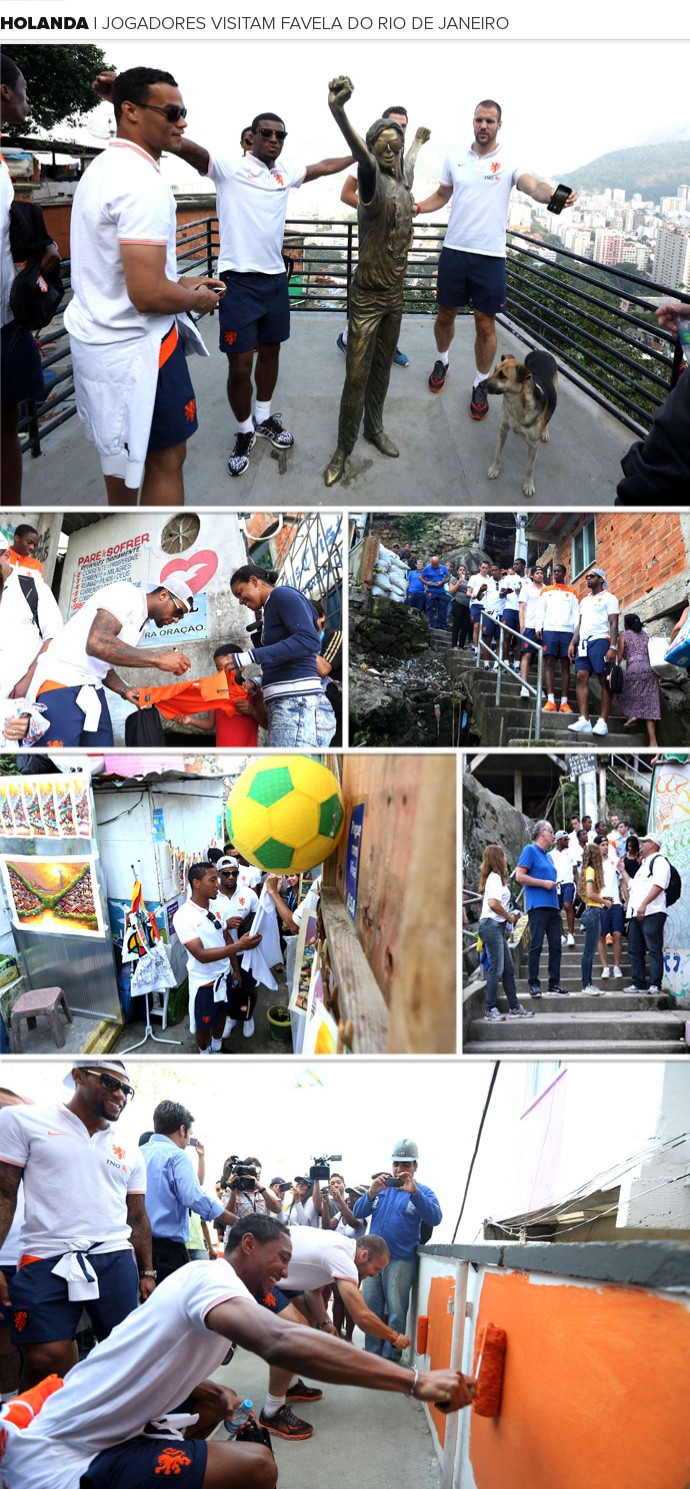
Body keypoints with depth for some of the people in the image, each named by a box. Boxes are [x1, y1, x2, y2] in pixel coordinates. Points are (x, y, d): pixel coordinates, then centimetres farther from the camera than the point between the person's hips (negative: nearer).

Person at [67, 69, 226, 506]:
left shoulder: (103, 167, 10)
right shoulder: (144, 183, -23)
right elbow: (148, 293, -28)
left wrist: (181, 283, 15)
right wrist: (198, 299, -9)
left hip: (97, 335, 10)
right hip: (135, 344, -10)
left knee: (122, 449, 23)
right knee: (166, 458, 0)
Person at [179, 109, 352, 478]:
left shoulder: (286, 172, 10)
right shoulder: (228, 166, -9)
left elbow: (325, 166, 26)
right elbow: (186, 147, -25)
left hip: (275, 278, 6)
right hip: (239, 280, -6)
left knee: (270, 351, 18)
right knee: (240, 366, -3)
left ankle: (264, 419, 37)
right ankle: (244, 432, 17)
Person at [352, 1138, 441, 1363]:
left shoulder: (422, 1192, 3)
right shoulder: (381, 1187, 13)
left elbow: (435, 1218, -14)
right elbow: (358, 1213, 5)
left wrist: (414, 1192, -28)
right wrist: (371, 1193, -14)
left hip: (402, 1261, -4)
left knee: (396, 1313, -5)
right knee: (370, 1309, 7)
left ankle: (390, 1358, 2)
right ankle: (372, 1355, 16)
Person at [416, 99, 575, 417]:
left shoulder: (509, 163, -4)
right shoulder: (454, 159, 6)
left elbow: (535, 187, -21)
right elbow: (441, 195, 18)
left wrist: (553, 195, -44)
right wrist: (416, 207, -2)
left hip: (490, 256, -3)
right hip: (454, 250, 3)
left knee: (485, 323, 1)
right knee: (445, 314, 14)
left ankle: (481, 384, 15)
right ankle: (441, 361, 40)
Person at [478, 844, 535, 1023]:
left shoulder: (496, 878, 19)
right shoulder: (495, 878, -11)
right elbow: (493, 903, -23)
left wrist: (510, 916, 5)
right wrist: (509, 917, -10)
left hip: (498, 927, 10)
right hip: (491, 925, -10)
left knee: (508, 969, 13)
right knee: (496, 969, -9)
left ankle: (514, 1008, 18)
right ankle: (490, 1011, -6)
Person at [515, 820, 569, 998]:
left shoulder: (548, 856, 22)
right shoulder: (530, 850, -3)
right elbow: (520, 876, -11)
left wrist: (553, 884, 11)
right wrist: (544, 883, -11)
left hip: (553, 905, 8)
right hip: (538, 905, -8)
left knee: (555, 946, 6)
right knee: (536, 945, -7)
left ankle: (554, 983, 11)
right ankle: (534, 984, -3)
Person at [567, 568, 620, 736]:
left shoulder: (608, 598, 3)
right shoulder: (584, 600, 24)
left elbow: (614, 624, -5)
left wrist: (613, 647, -15)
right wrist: (573, 643, 12)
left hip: (600, 640, -7)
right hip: (583, 641, 7)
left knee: (604, 680, -7)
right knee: (581, 677, -7)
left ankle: (603, 722, -10)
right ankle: (584, 721, -11)